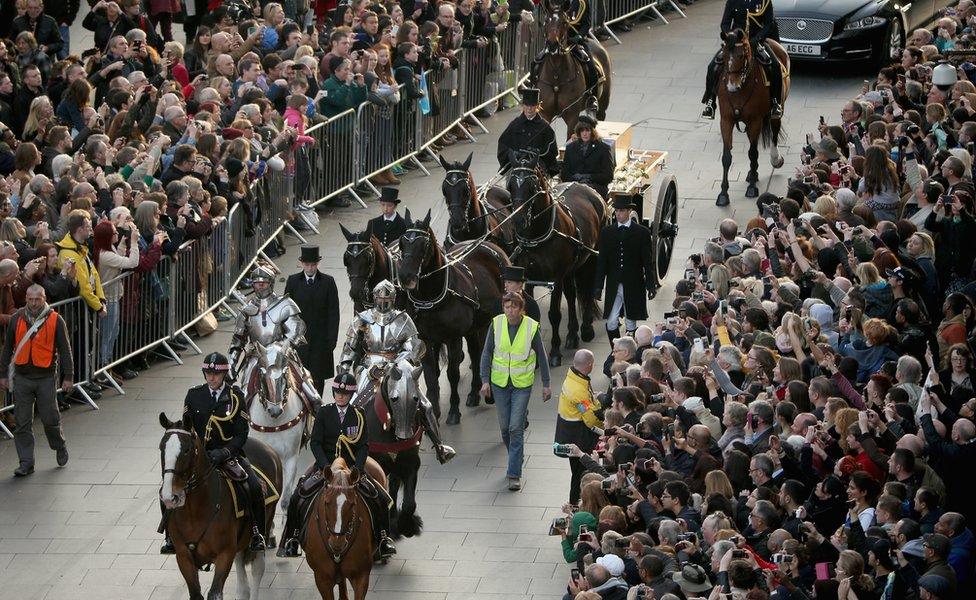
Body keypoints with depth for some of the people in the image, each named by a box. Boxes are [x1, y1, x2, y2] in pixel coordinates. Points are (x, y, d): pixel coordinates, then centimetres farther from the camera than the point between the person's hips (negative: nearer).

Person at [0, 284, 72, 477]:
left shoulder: (55, 320, -4)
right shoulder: (17, 319, 3)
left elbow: (65, 350, 0)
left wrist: (68, 377, -3)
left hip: (46, 378, -2)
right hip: (22, 378, 2)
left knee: (50, 419, 1)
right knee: (22, 423, 2)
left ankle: (60, 447, 30)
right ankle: (26, 463, 7)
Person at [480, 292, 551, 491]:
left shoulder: (531, 327, -11)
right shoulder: (496, 324, -6)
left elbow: (541, 356, 1)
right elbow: (487, 353, 1)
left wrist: (546, 384, 4)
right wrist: (485, 380, -7)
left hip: (522, 384, -3)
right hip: (500, 383, 3)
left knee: (516, 428, -9)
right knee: (505, 427, 11)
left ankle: (514, 474, -6)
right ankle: (516, 460, 35)